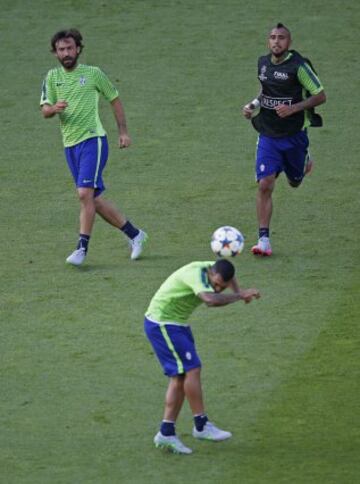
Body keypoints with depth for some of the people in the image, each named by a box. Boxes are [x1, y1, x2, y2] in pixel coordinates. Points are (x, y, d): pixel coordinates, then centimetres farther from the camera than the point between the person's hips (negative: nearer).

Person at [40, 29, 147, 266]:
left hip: (93, 139, -5)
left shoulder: (93, 73, 0)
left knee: (85, 193, -19)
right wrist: (54, 108, -22)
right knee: (95, 200, 7)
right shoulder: (53, 77, 8)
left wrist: (123, 131, 7)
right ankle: (134, 234, 22)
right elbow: (44, 110, 2)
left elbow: (115, 100, 12)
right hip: (70, 145, 5)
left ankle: (82, 248, -16)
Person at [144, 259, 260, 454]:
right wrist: (239, 296, -34)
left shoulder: (213, 268, -1)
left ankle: (166, 433, 8)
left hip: (176, 323, 10)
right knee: (191, 369, -13)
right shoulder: (196, 275, -27)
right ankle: (201, 425, -5)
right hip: (161, 323, -10)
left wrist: (238, 291, 6)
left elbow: (228, 275, 25)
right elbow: (211, 300, -46)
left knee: (180, 377, 7)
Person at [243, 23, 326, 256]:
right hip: (268, 135, 3)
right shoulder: (263, 63, 3)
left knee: (294, 182, 17)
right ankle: (264, 240, -7)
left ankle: (305, 162, 54)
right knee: (265, 185, -10)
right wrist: (253, 105, 4)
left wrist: (294, 108, -22)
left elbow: (320, 96, -11)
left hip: (294, 134, -3)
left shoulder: (298, 66, -14)